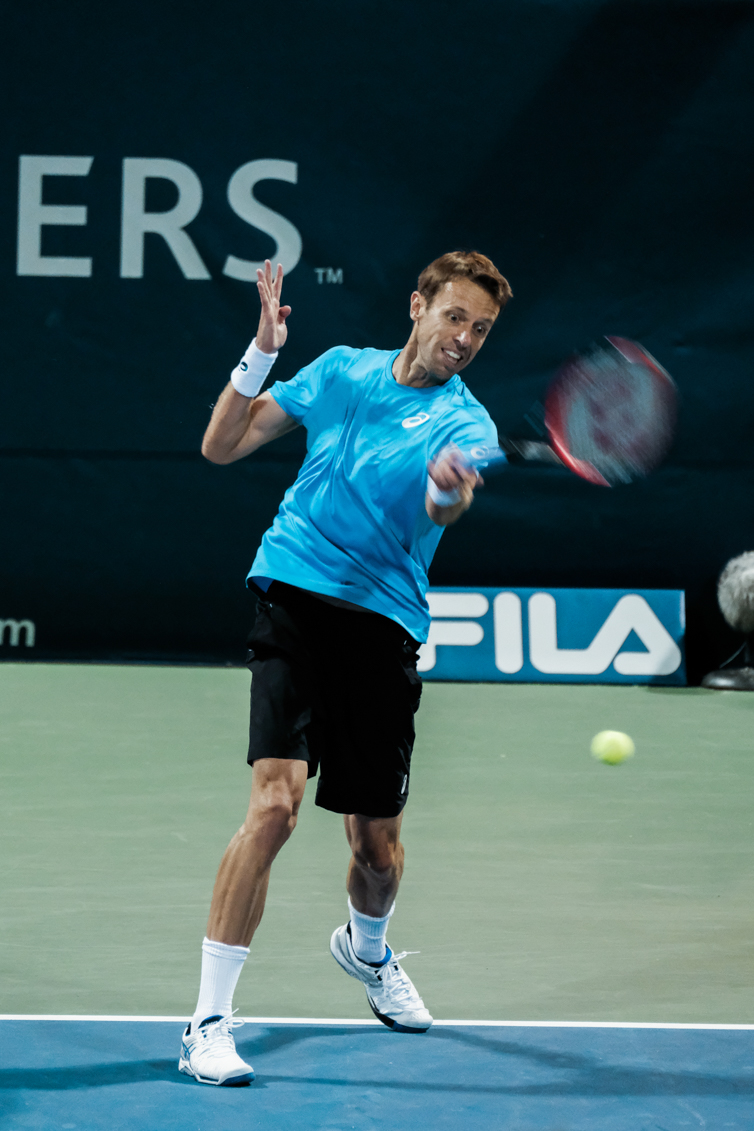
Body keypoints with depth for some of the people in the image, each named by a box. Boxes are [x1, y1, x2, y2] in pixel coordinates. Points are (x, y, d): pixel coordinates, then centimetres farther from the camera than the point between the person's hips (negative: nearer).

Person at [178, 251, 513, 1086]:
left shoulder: (466, 422, 1)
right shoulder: (340, 370, 7)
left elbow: (446, 508, -22)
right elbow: (221, 447, 8)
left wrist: (450, 490, -47)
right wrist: (260, 355, -7)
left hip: (384, 626, 1)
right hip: (296, 602, -1)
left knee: (377, 843, 9)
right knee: (275, 803, -20)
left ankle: (366, 948, 47)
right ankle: (208, 1022, -14)